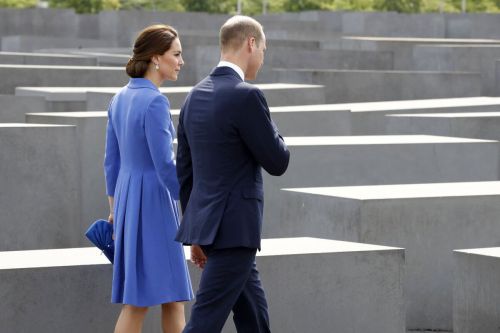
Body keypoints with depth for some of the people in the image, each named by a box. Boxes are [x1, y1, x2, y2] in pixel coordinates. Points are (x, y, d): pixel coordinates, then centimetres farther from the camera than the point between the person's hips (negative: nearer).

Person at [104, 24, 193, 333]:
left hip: (127, 198, 9)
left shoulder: (121, 98, 10)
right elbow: (165, 165, -19)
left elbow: (112, 160, 16)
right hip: (153, 200, -9)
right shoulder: (155, 102, -17)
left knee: (174, 298, 10)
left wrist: (115, 209, 23)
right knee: (139, 301, -3)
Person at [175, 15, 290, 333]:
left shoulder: (195, 96, 10)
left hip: (208, 224, 9)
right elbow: (277, 162, -10)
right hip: (235, 229, -9)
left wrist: (197, 232, 22)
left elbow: (185, 170, 15)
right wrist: (268, 126, 8)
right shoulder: (246, 96, -16)